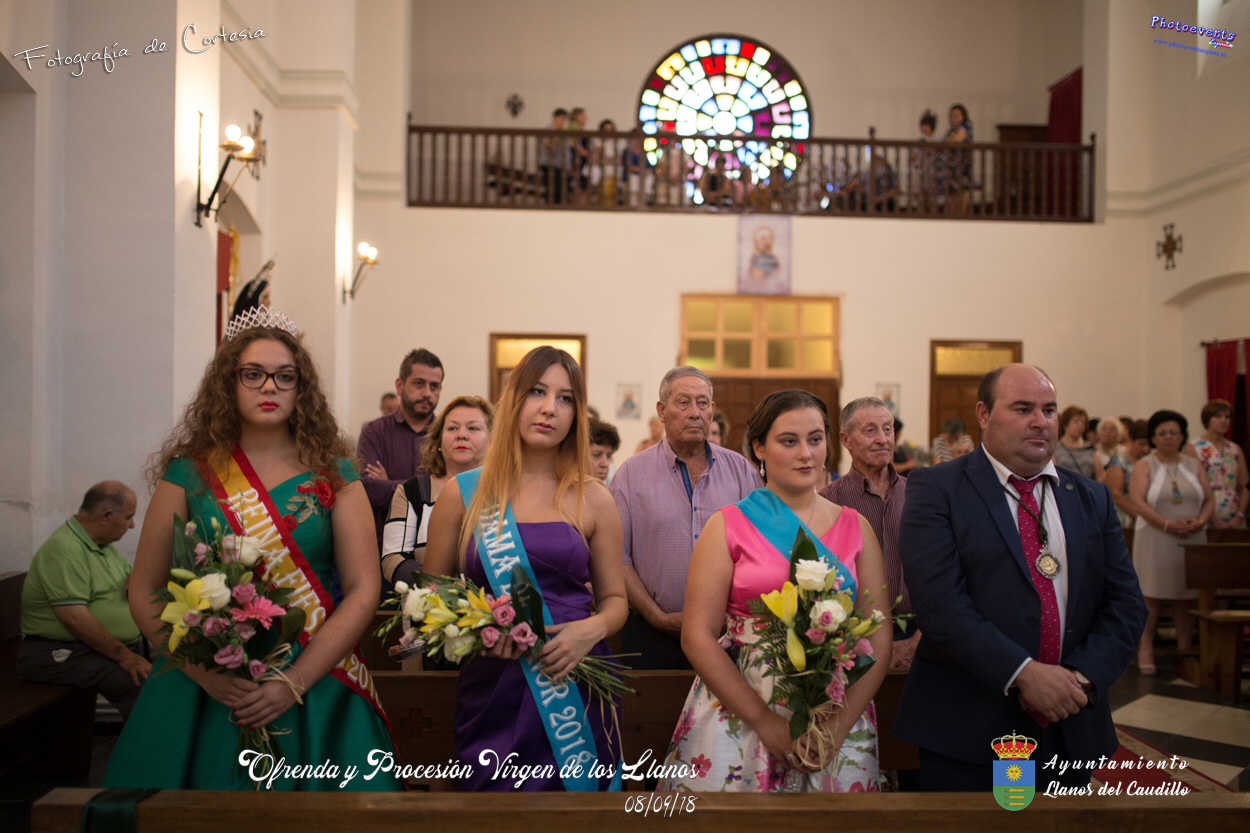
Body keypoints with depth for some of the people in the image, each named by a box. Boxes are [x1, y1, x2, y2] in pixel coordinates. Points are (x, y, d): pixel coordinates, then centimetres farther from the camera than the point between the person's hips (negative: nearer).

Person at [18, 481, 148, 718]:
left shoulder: (102, 544, 14)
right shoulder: (64, 549, -17)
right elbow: (75, 618, -24)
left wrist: (135, 580, 0)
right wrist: (123, 656, -22)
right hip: (64, 652, -9)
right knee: (143, 681, -30)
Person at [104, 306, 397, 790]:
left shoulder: (333, 476, 1)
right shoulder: (189, 473, 2)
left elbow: (363, 592, -5)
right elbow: (144, 592, 1)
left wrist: (294, 684, -14)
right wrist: (205, 672, -12)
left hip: (316, 691, 0)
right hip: (202, 694, 0)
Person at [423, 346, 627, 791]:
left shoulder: (593, 499, 4)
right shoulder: (462, 493, 2)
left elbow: (614, 599, 10)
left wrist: (591, 630, -12)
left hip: (576, 691, 1)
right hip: (490, 691, 0)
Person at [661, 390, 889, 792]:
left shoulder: (855, 527, 5)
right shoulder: (728, 525, -2)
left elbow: (879, 640, 2)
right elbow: (697, 637, -7)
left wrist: (840, 725, -12)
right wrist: (765, 722, -14)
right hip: (739, 718, -2)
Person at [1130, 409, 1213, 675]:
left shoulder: (1194, 466, 14)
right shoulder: (1144, 466, 2)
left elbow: (1209, 499, 10)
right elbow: (1138, 502, -10)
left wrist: (1200, 522, -10)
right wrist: (1167, 525, -20)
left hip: (1191, 540, 3)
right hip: (1155, 541, -3)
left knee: (1186, 595, 5)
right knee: (1150, 595, -4)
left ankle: (1185, 650, 11)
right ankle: (1145, 651, 0)